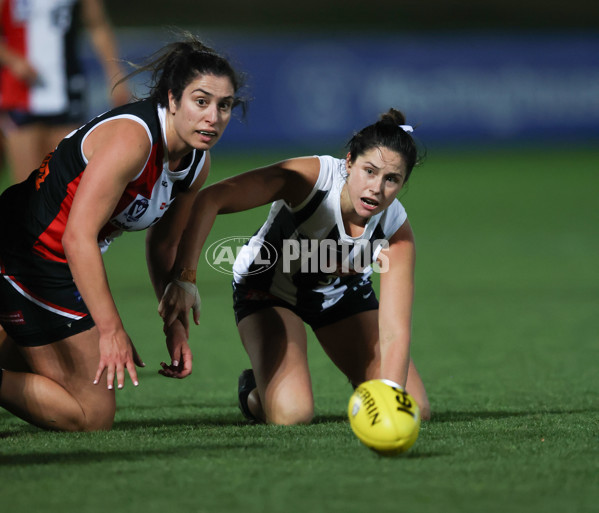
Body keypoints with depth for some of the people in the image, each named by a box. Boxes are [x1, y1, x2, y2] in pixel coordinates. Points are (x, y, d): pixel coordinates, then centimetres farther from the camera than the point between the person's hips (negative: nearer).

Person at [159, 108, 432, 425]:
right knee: (291, 414, -26)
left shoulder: (396, 231, -27)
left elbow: (394, 333, -32)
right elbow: (208, 200, -45)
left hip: (342, 293, 3)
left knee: (415, 413, -6)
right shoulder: (310, 176, -36)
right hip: (268, 289, -3)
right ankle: (253, 391, 10)